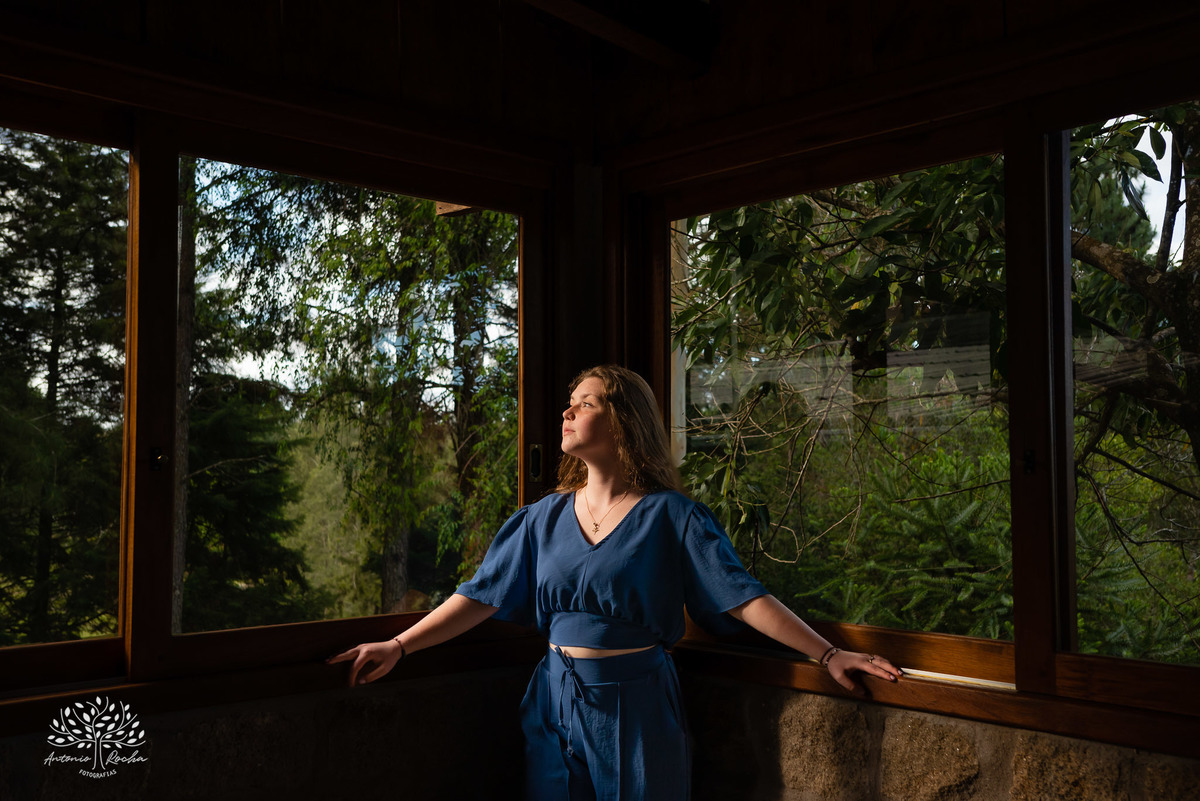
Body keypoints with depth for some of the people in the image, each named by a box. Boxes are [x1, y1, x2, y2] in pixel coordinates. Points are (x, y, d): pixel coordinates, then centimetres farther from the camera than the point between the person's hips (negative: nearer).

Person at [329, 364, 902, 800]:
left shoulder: (668, 515, -7)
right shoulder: (546, 517, 4)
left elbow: (743, 597, -12)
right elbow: (482, 596, 3)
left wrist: (828, 655, -18)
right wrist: (398, 647, -3)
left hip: (636, 707, -3)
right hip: (556, 702, 4)